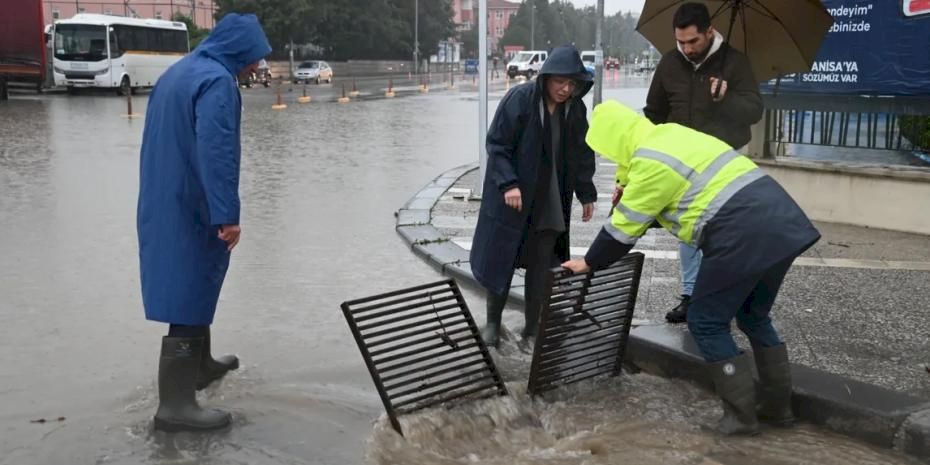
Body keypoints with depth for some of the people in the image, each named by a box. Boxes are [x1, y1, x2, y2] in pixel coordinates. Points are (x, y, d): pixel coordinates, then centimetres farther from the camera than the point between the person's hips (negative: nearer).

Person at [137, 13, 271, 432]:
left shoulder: (178, 72, 15)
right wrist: (228, 214, -26)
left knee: (192, 286, 23)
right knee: (189, 295, -5)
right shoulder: (217, 81, -16)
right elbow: (215, 151, -26)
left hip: (163, 205, 10)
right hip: (191, 209, -10)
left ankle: (200, 365, 39)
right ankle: (174, 404, -1)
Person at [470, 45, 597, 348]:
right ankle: (493, 322, 20)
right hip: (513, 197, -4)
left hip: (551, 202, 4)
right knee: (502, 259, 5)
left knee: (542, 264, 6)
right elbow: (497, 144, -13)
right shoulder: (519, 99, -15)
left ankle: (533, 325, 19)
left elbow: (582, 153, 10)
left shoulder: (575, 109, 0)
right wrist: (508, 183, -22)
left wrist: (586, 194, 11)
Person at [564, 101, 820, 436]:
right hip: (782, 221, 10)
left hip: (744, 235, -10)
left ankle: (742, 415, 11)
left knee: (707, 322, 7)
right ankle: (778, 406, 31)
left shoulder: (650, 162, -7)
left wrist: (589, 262, 14)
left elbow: (624, 226, 1)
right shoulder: (672, 136, 21)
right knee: (754, 317, 23)